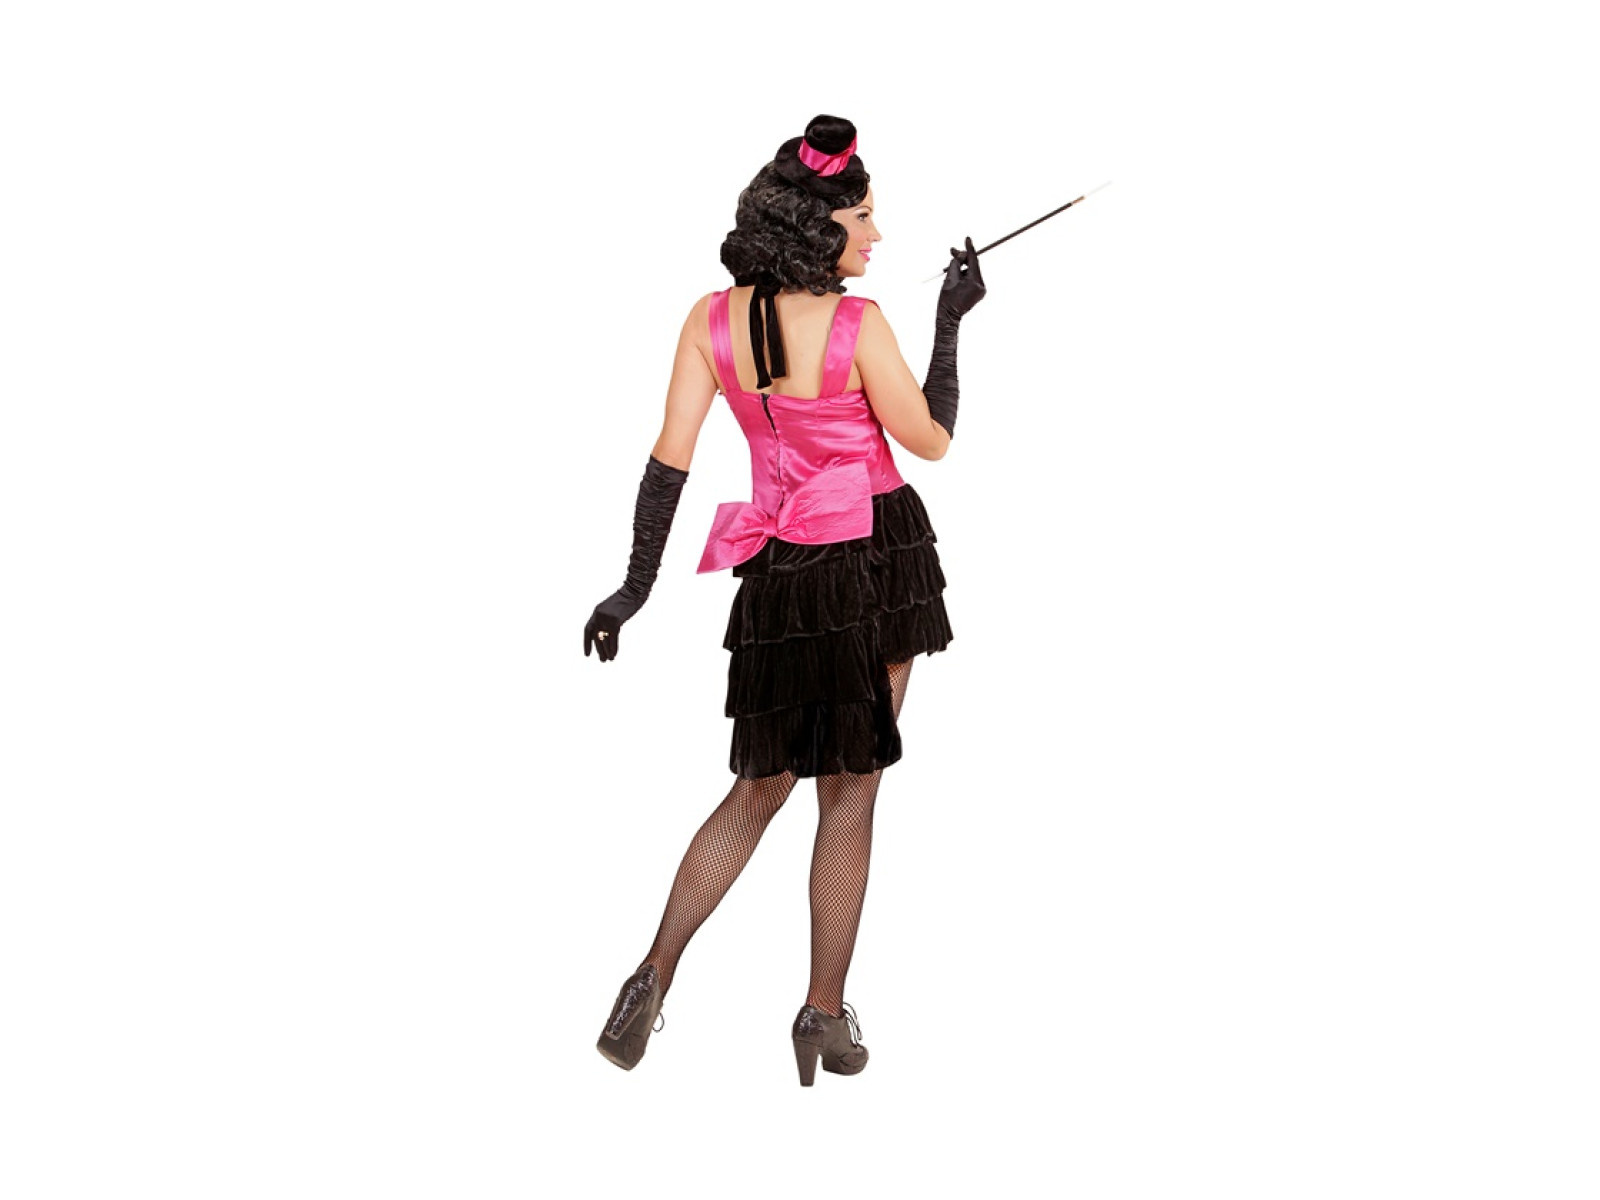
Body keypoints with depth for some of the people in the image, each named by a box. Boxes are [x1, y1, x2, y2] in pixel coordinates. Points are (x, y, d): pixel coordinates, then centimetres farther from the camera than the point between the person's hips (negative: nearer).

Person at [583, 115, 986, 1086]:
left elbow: (671, 459, -4)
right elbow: (931, 440, -5)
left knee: (762, 787, 17)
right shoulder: (857, 325, -16)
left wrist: (639, 585, -1)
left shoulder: (713, 320, -3)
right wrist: (952, 322, 3)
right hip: (873, 563, -4)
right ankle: (828, 1013, 13)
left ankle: (654, 979, 6)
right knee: (849, 795, 7)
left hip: (778, 571, 4)